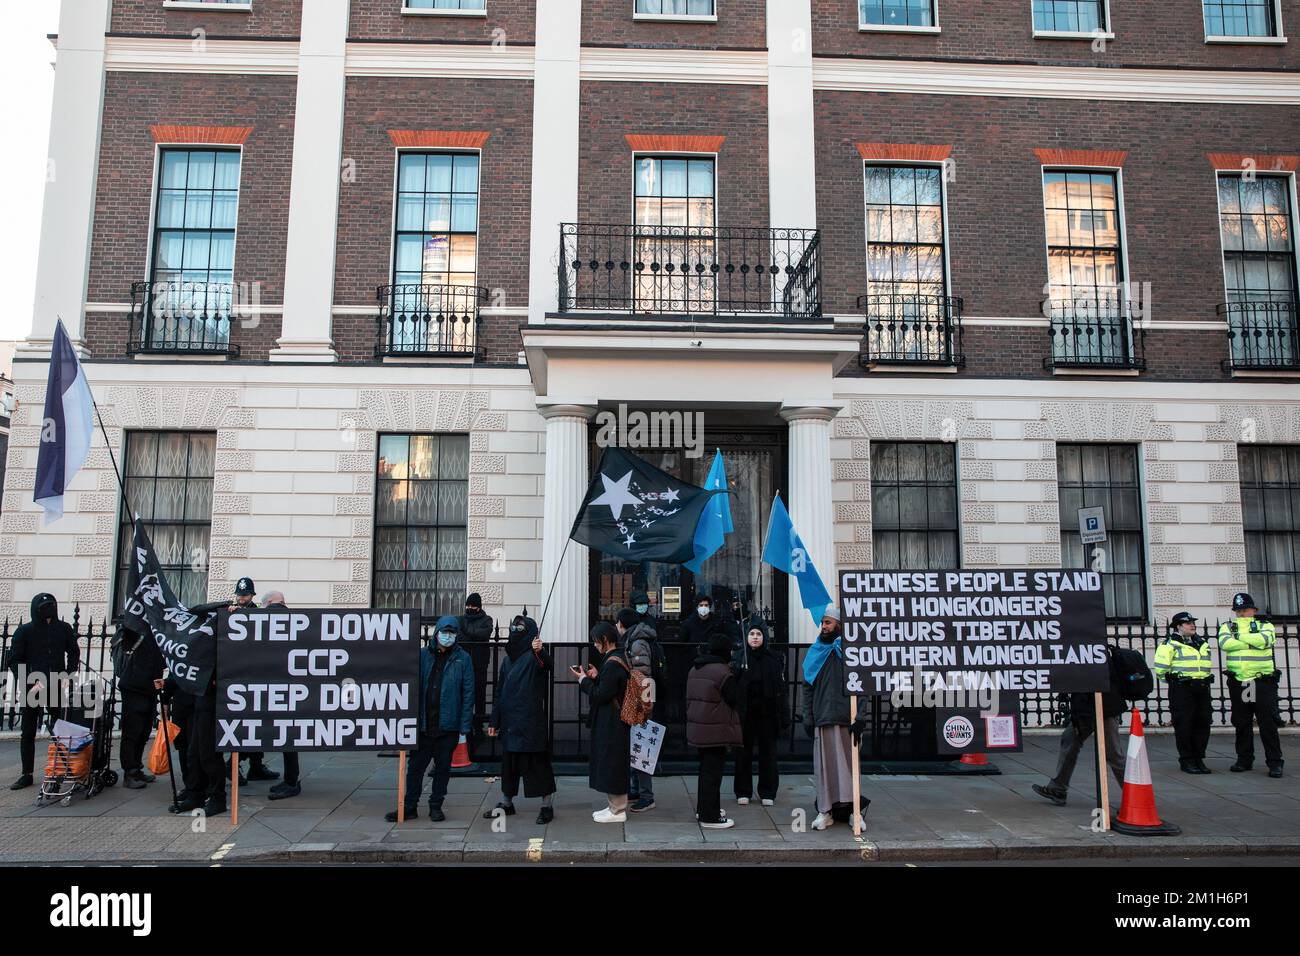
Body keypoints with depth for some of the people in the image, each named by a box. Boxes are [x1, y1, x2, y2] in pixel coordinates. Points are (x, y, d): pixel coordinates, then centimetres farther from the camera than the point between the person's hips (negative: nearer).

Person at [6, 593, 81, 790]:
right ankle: (27, 775, 14)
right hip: (31, 689, 0)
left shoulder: (64, 629, 2)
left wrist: (68, 675, -1)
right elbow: (14, 660, -1)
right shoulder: (24, 631, -2)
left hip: (56, 688, 0)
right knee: (28, 733, 6)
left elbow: (74, 653, 12)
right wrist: (29, 682, -11)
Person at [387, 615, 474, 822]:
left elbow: (468, 693, -3)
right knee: (416, 766, 8)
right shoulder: (423, 655, 2)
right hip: (424, 723, 1)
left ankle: (436, 807, 24)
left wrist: (465, 725, -7)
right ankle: (409, 807, 21)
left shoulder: (463, 658, -2)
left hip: (448, 725, -1)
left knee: (443, 767, 10)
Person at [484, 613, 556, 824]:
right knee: (509, 762, 15)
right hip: (509, 720, 7)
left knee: (538, 762, -1)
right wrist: (494, 720, 14)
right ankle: (506, 803, 29)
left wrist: (540, 652, -55)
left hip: (531, 720, -7)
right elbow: (499, 692, 17)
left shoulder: (534, 656, -8)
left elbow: (549, 664, -34)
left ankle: (547, 806, 9)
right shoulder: (508, 658, 13)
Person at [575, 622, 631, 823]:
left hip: (611, 723, -10)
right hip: (614, 721, 10)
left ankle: (618, 811, 10)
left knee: (611, 764, 0)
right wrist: (596, 676, 5)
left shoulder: (612, 663, -22)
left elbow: (601, 695, -22)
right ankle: (616, 806, 25)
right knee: (613, 765, 16)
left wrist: (584, 680, -10)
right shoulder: (619, 658, 9)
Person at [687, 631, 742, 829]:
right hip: (716, 730, -8)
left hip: (697, 728, 8)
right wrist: (735, 679, -2)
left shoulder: (694, 669, 9)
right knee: (713, 770, -2)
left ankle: (702, 808, 31)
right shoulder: (724, 672, -17)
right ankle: (710, 817, 2)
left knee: (706, 768, 21)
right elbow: (734, 700, -12)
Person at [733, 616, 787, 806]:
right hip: (744, 712, 0)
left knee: (768, 751, 6)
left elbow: (781, 688, 1)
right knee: (743, 752, 6)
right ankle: (743, 792, 17)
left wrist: (783, 715, -3)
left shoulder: (774, 658, 2)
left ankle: (767, 792, 17)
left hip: (767, 712, 0)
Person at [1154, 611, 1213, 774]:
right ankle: (1186, 760, 2)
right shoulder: (1170, 644, -7)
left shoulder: (1202, 643, 17)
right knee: (1184, 725, -6)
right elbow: (1160, 669, -11)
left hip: (1202, 689, 7)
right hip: (1181, 689, -7)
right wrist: (1173, 678, 0)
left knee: (1203, 724, 6)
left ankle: (1198, 758, 17)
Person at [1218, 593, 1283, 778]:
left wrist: (1239, 636, -9)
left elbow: (1265, 639, -17)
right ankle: (1244, 760, 19)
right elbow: (1224, 643, -10)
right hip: (1238, 684, 2)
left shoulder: (1265, 625, 7)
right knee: (1242, 724, 9)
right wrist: (1252, 642, -11)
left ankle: (1275, 762, 2)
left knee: (1268, 724, -4)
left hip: (1263, 682, -2)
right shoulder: (1227, 627, 11)